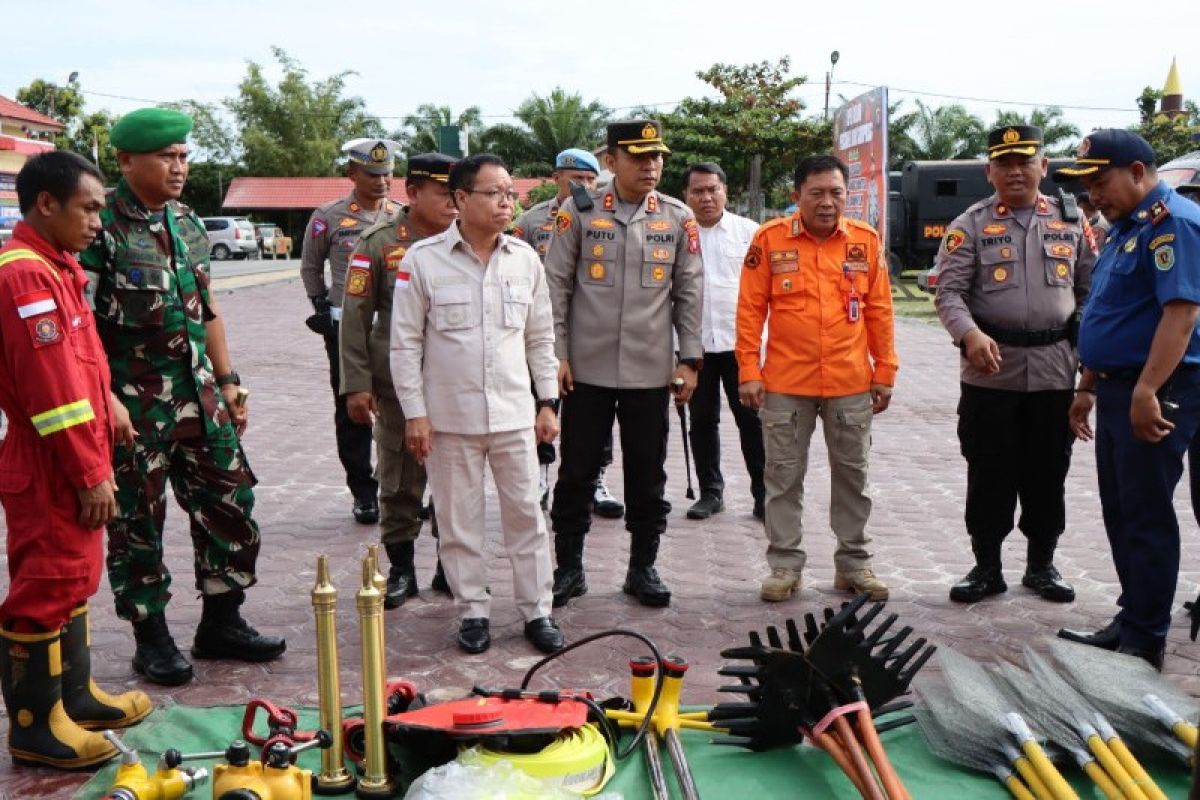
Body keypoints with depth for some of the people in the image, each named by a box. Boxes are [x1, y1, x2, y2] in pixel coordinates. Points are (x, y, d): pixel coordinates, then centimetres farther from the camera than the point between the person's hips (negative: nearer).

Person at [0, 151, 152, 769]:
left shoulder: (52, 265, 14)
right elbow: (51, 388, -24)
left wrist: (107, 405, 8)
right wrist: (90, 473, -22)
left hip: (72, 461, 10)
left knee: (74, 579, 19)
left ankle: (74, 695, 32)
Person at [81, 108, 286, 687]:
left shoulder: (187, 223, 11)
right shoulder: (101, 225, -11)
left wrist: (227, 380, 16)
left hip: (198, 394, 7)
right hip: (133, 402, -7)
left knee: (230, 503, 9)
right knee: (137, 520, 5)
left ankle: (220, 623, 23)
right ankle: (152, 638, 20)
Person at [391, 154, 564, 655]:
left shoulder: (525, 259, 4)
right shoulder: (423, 260, -5)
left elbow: (540, 338, 11)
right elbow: (405, 342, -3)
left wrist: (548, 402, 8)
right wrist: (414, 413, -6)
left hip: (514, 414, 2)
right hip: (450, 417, -2)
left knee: (526, 515, 7)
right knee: (459, 520, 8)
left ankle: (536, 611, 19)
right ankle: (473, 611, 22)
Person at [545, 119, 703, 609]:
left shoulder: (679, 219, 4)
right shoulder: (580, 213, -1)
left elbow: (690, 292, 6)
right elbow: (556, 284, 0)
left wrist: (690, 358, 2)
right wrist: (555, 353, -5)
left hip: (650, 372, 1)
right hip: (586, 368, -1)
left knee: (647, 476, 9)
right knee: (577, 472, 7)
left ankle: (643, 568, 22)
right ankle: (569, 568, 20)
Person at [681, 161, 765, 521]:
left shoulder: (749, 231, 3)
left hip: (741, 341, -1)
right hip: (695, 343, 2)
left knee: (752, 419, 2)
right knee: (702, 420, 10)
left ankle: (764, 494, 10)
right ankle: (710, 491, 22)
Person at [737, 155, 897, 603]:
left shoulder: (866, 240, 2)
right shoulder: (770, 239, -4)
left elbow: (879, 311, 6)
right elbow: (750, 310, -3)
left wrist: (885, 371, 5)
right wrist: (748, 372, -7)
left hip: (852, 384, 2)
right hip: (785, 383, -2)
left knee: (852, 474, 11)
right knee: (784, 476, 7)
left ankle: (853, 562, 25)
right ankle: (785, 564, 19)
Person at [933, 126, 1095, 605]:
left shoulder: (1072, 223, 9)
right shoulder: (970, 226, 1)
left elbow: (1092, 291, 12)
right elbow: (949, 292, -7)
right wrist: (970, 335, -25)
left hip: (1054, 370, 2)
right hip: (991, 371, -2)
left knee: (1048, 474, 11)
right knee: (989, 474, 4)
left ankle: (1041, 564, 25)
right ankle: (986, 567, 17)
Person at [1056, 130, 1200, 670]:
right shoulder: (1126, 227, 17)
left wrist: (1147, 391, -29)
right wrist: (1088, 387, 22)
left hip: (1155, 394, -10)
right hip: (1119, 388, 10)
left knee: (1146, 517, -2)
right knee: (1120, 514, 15)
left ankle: (1145, 645, 7)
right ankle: (1131, 622, 26)